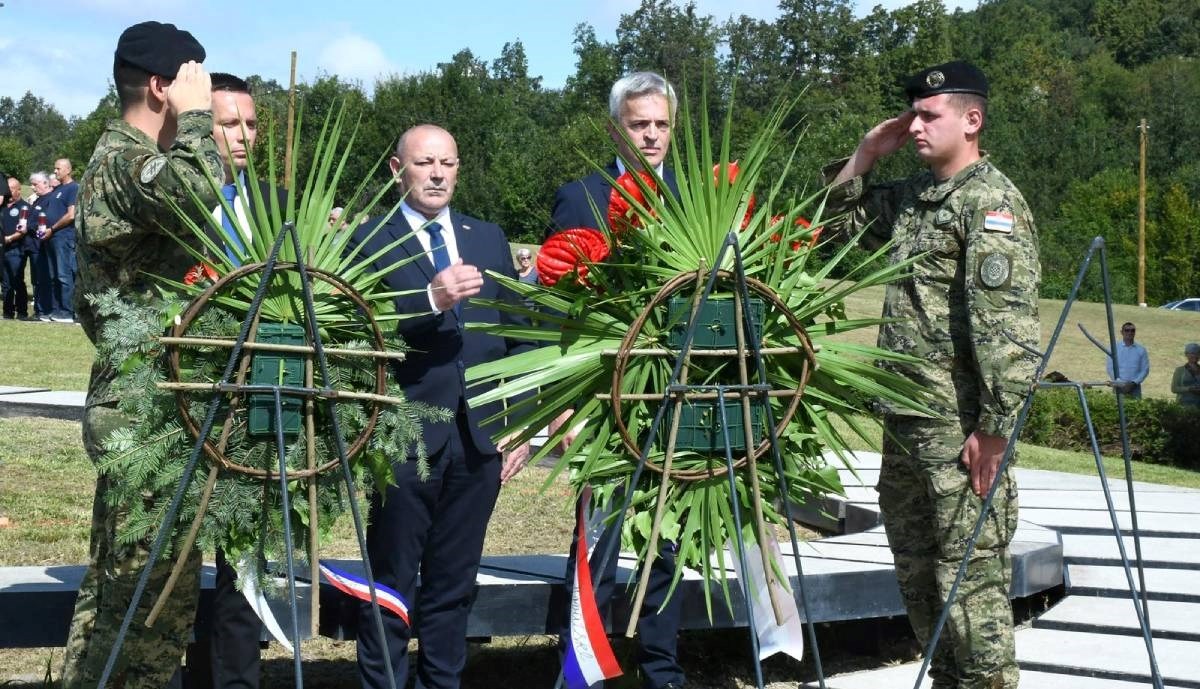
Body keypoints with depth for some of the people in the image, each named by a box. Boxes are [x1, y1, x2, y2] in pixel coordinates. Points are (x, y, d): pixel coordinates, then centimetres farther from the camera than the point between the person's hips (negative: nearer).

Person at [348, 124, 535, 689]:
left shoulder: (490, 239, 13)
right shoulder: (369, 240, -2)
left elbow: (518, 336, 12)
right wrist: (431, 299, -28)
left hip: (480, 437, 4)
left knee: (454, 584, 12)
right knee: (392, 585, 5)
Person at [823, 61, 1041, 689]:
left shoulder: (991, 202, -12)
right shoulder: (911, 195, 14)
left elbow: (1007, 325, -20)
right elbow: (840, 220, 29)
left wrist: (994, 428, -23)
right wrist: (866, 154, 12)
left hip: (962, 429, -9)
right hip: (905, 422, 9)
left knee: (970, 571, -6)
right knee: (916, 566, 16)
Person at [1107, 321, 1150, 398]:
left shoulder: (1141, 350, 6)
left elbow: (1145, 370, 5)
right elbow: (1110, 368, 1)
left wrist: (1133, 383, -8)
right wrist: (1119, 383, -11)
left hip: (1134, 387, 1)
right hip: (1118, 386, -1)